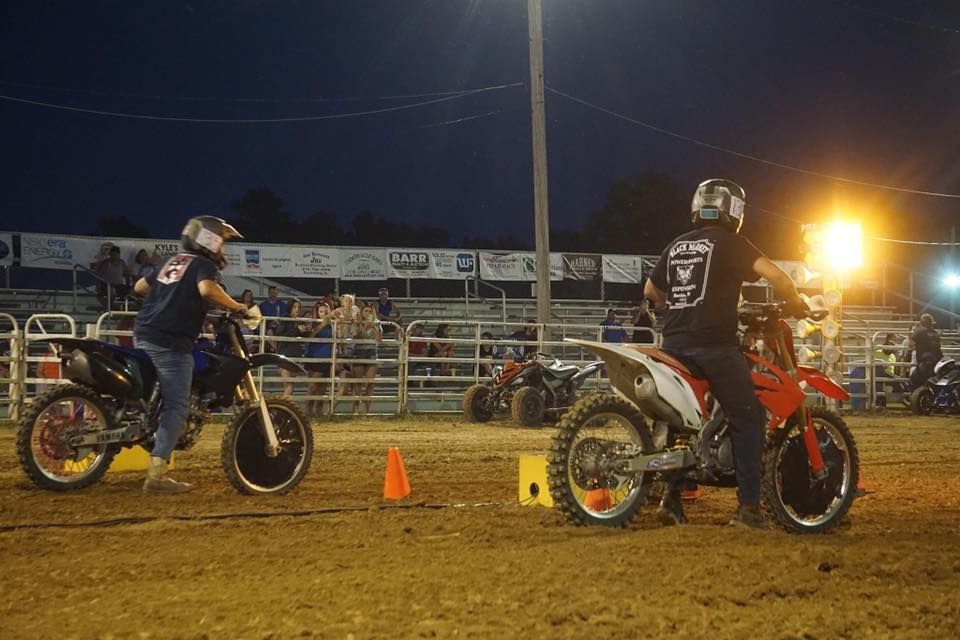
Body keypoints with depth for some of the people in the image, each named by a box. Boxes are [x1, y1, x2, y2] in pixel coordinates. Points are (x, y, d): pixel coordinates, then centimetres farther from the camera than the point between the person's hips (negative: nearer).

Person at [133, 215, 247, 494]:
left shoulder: (173, 261, 20)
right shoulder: (203, 265, -4)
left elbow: (139, 287, 28)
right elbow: (207, 289, -26)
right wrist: (236, 307, -13)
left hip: (144, 336, 8)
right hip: (171, 344, -8)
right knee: (177, 407, -8)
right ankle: (156, 475, -14)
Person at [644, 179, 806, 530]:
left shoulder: (676, 246, 17)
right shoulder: (730, 243, -1)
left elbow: (650, 290, 29)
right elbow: (776, 275, -11)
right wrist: (796, 303, 7)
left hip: (674, 344, 6)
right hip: (714, 346, -6)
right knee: (749, 418, 2)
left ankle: (671, 497, 12)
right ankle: (748, 506, -5)